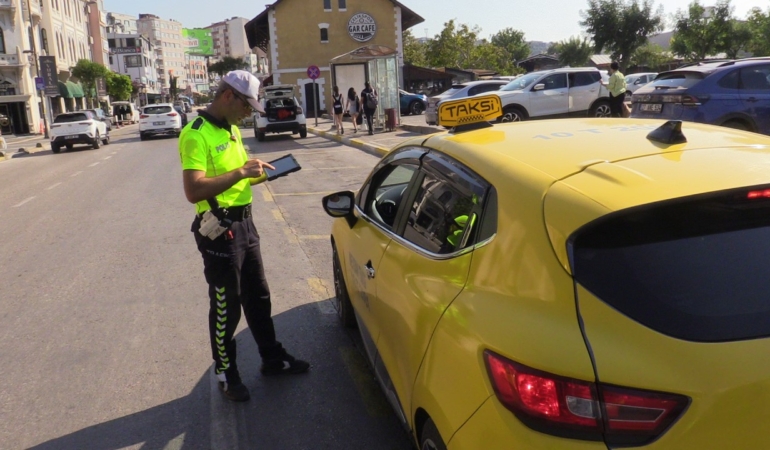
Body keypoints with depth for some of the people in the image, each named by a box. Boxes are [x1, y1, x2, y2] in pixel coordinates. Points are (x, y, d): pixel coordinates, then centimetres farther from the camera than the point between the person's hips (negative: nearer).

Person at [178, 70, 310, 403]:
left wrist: (259, 174, 3)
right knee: (226, 307, 4)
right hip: (219, 229, -9)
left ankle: (272, 359, 33)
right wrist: (240, 172, -27)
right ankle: (226, 374, 22)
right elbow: (193, 191, -27)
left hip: (244, 223, 9)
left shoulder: (232, 130, 12)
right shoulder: (196, 135, -17)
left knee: (258, 297, 18)